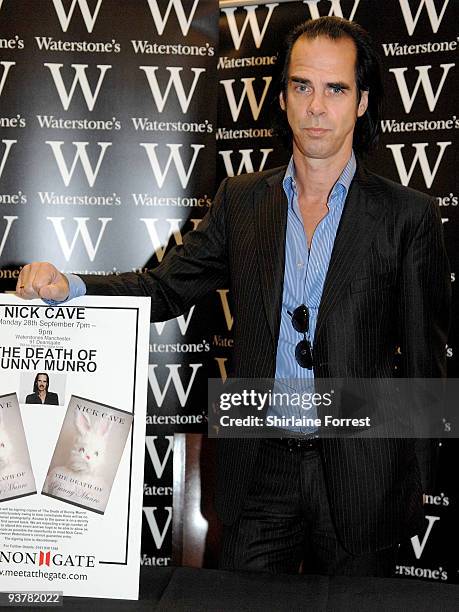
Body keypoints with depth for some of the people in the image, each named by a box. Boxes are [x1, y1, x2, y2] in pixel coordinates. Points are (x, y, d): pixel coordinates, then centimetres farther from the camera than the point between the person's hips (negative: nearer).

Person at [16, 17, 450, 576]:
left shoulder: (408, 215, -4)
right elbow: (167, 288, 2)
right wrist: (66, 287, -15)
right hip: (258, 473, 2)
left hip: (360, 478, -1)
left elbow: (424, 362, -2)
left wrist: (414, 478, 0)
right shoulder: (241, 201, 4)